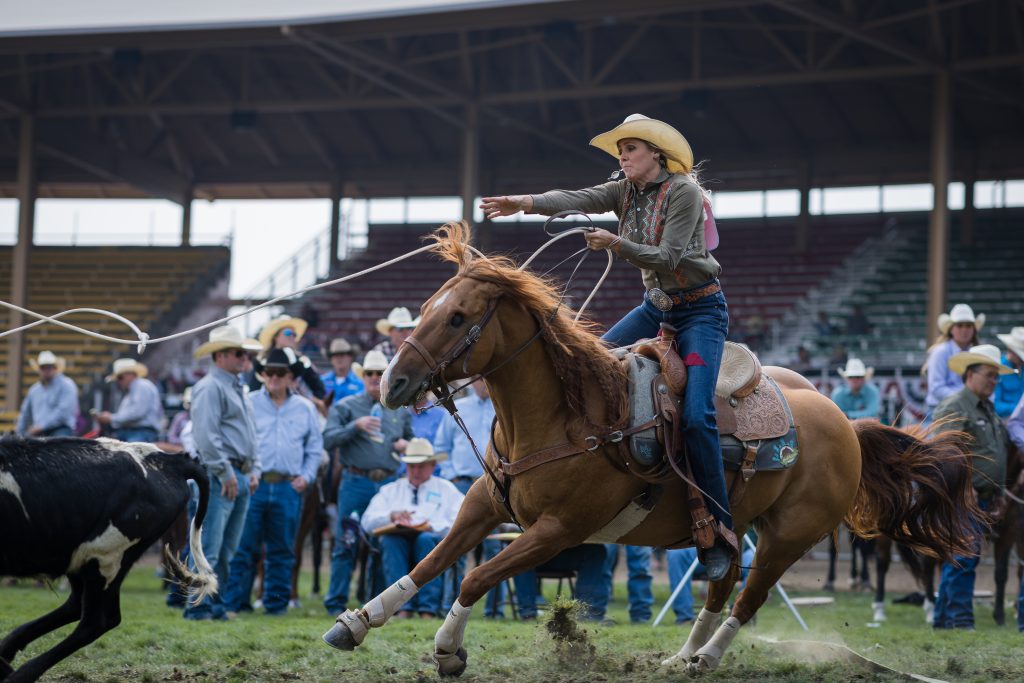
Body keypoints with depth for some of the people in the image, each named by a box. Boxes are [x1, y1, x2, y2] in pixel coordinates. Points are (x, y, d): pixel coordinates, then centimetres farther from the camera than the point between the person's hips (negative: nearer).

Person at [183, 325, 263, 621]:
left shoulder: (238, 388, 21)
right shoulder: (210, 387, -10)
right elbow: (206, 435, -18)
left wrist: (254, 470, 15)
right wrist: (225, 473, -18)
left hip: (241, 477, 10)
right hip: (220, 477, -10)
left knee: (226, 549, 11)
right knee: (209, 547, -10)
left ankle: (216, 605, 16)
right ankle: (198, 606, -9)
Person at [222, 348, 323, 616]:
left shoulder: (305, 408, 11)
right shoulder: (249, 404, 5)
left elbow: (315, 448, 15)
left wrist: (307, 476, 3)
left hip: (288, 487, 2)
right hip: (253, 484, -2)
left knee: (282, 550, 6)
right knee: (244, 547, -3)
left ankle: (276, 602, 13)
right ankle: (233, 602, 1)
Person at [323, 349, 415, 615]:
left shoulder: (401, 411, 15)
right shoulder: (346, 407, 4)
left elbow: (412, 441, 26)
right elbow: (328, 440, -6)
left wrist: (407, 445, 3)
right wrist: (356, 426, -18)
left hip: (388, 483, 3)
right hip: (356, 481, -3)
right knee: (346, 545, -3)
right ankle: (336, 603, 3)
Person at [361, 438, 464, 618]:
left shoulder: (447, 490, 19)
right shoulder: (390, 490, 26)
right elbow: (368, 521, 12)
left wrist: (433, 527, -15)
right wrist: (391, 516, -9)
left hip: (435, 541, -1)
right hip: (397, 543, 1)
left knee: (425, 539, -36)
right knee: (390, 539, -33)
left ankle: (428, 610, -40)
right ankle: (403, 608, -40)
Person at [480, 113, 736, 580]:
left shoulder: (684, 192, -15)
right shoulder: (625, 192, 4)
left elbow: (668, 258, -21)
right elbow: (576, 199, -14)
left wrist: (615, 244, -32)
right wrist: (524, 203, -32)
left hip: (701, 309, -8)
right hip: (657, 305, 8)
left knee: (696, 416, -20)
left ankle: (720, 529, -16)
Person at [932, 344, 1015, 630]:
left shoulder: (989, 410, 20)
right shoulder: (953, 408, -10)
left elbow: (1002, 451, 26)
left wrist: (995, 493, 20)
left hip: (980, 497, 10)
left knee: (958, 561, 12)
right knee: (963, 558, -12)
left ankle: (943, 619, 18)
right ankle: (960, 619, -10)